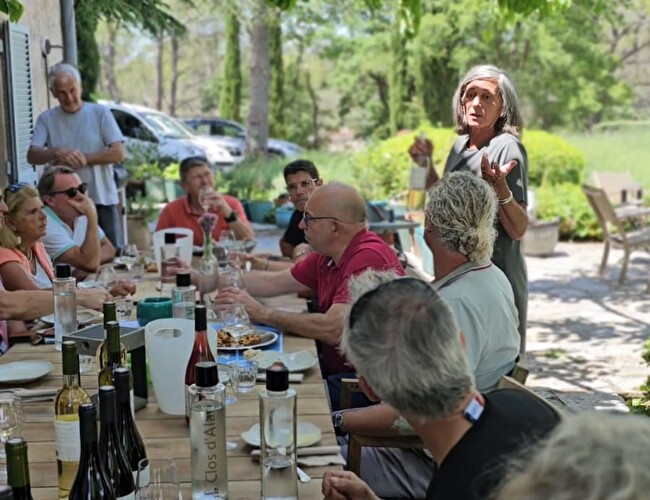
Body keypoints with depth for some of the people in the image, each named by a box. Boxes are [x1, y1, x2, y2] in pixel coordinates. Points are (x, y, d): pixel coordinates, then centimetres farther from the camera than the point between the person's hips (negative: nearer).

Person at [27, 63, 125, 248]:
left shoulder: (100, 113, 2)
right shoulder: (46, 119, 7)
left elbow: (118, 154, -6)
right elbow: (32, 156, -3)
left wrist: (83, 158, -15)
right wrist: (58, 153, -22)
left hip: (102, 199, -1)